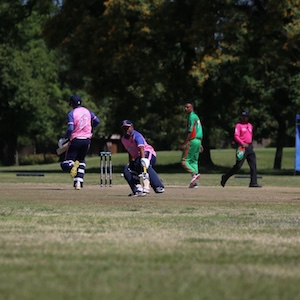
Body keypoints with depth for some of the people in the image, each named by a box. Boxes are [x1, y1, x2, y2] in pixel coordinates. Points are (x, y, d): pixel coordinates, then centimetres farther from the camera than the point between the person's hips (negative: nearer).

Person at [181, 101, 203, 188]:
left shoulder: (191, 116, -10)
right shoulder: (196, 116, 20)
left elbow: (190, 131, -18)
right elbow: (200, 131, 22)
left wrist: (184, 144, -19)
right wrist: (200, 144, 23)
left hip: (192, 141, -10)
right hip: (198, 141, 10)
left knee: (184, 161, -7)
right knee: (194, 161, 10)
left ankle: (194, 174, -27)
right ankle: (194, 183, 6)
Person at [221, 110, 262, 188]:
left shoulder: (250, 125, 17)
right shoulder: (238, 125, -4)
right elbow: (236, 136, -14)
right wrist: (242, 143, -26)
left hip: (249, 147, 7)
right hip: (242, 147, -7)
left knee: (253, 165, -1)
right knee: (238, 165, -8)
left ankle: (253, 183, -2)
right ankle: (225, 177, 7)